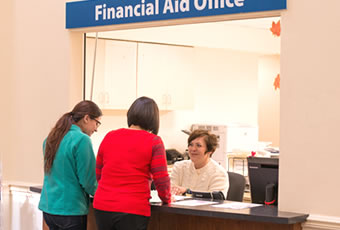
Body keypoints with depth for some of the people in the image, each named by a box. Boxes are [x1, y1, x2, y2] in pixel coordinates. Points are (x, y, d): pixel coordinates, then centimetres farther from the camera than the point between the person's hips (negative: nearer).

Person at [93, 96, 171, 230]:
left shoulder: (109, 137, 8)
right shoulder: (154, 141, -5)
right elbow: (162, 179, -7)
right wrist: (166, 199, 12)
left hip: (102, 207, 5)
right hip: (132, 211, -4)